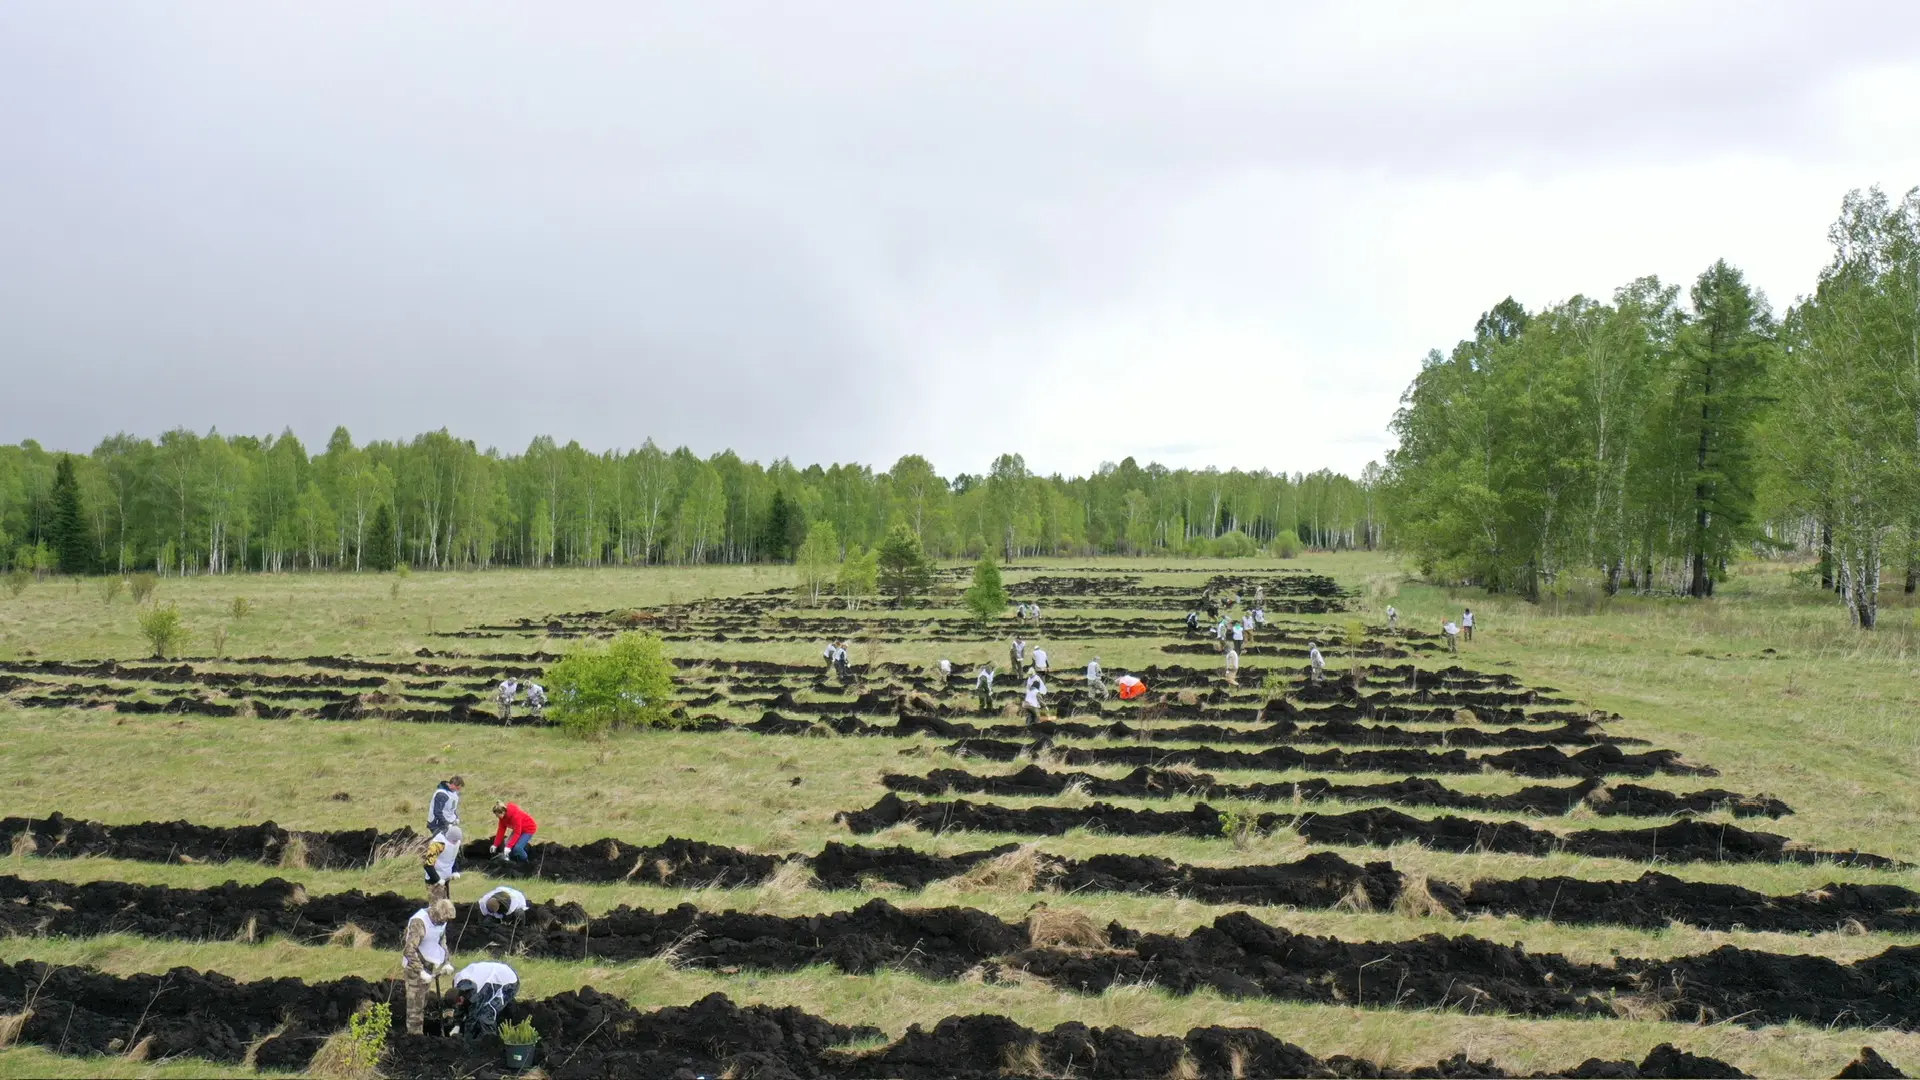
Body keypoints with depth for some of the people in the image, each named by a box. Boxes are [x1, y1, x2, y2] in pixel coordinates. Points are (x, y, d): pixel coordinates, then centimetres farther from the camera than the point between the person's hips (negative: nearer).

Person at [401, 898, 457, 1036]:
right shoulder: (419, 922, -28)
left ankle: (419, 1031, 27)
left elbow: (442, 941, 13)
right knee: (415, 1003, -3)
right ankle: (414, 1034, 5)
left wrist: (445, 963, 4)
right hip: (414, 967, -8)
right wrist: (421, 971, -31)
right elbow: (409, 951, -31)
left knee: (423, 1002, 16)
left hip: (428, 966, 8)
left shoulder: (440, 920, -2)